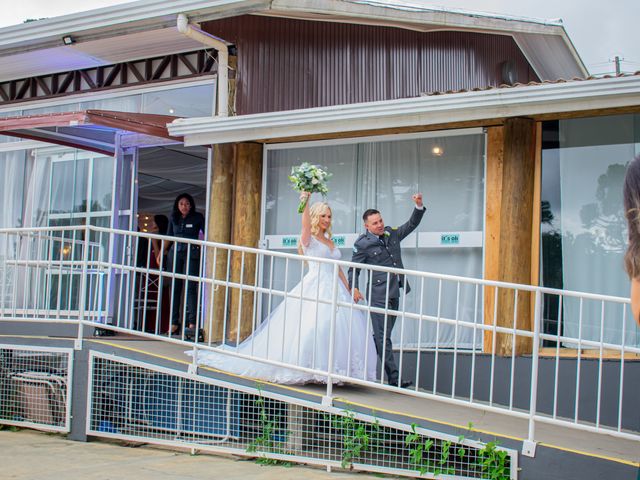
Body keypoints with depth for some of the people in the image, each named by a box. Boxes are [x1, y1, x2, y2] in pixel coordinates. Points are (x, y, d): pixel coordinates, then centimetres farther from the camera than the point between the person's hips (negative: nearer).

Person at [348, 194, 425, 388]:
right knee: (383, 337, -8)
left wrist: (419, 206, 2)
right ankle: (393, 377, -10)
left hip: (394, 293, 7)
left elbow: (412, 224, 17)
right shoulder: (362, 244, -5)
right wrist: (354, 288, -15)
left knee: (383, 335, 11)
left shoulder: (392, 234, 12)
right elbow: (353, 269, -1)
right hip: (378, 295, -7)